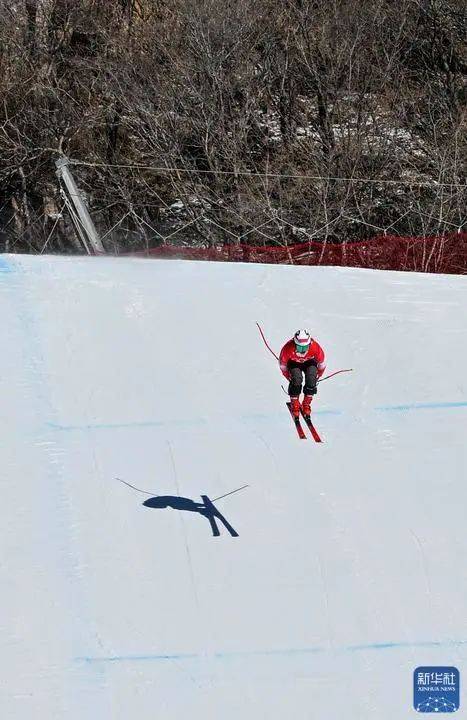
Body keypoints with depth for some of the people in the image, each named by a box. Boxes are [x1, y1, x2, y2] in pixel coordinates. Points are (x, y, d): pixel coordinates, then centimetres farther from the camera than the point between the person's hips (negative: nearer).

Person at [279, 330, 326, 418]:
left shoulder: (315, 348, -35)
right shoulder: (288, 349, -36)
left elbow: (322, 363, -13)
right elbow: (282, 364, -14)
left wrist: (317, 376, 0)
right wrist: (289, 377, -4)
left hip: (309, 362, 1)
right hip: (294, 363, -1)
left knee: (311, 378, -26)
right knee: (296, 379, -27)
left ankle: (306, 404, -9)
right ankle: (294, 404, -10)